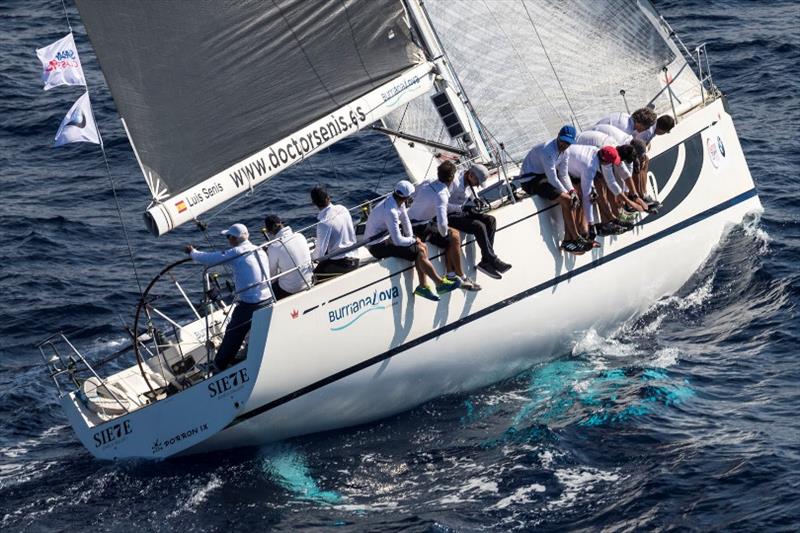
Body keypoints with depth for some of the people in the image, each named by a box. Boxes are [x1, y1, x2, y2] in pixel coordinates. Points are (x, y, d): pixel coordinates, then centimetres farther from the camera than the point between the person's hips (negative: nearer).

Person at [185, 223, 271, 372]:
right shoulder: (261, 251, 9)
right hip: (267, 299, 6)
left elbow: (209, 258, -9)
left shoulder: (236, 253, -12)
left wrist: (192, 252, 11)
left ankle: (218, 367, 21)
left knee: (233, 335, 9)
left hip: (249, 304, -6)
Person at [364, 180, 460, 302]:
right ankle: (440, 283, -5)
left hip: (386, 239, 10)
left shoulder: (393, 199, -1)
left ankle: (423, 286, 3)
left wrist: (411, 238, -2)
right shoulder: (390, 211, -30)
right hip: (377, 246, -10)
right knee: (420, 252, -16)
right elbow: (398, 241, -29)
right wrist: (413, 240, -12)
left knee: (422, 247, 1)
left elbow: (406, 221, 9)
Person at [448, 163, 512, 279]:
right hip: (451, 216, -9)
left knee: (490, 220, -10)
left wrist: (477, 200, 1)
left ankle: (485, 262, -16)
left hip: (462, 212, 9)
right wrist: (462, 208, -31)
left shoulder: (469, 182, 5)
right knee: (479, 227, -27)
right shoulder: (454, 182, -22)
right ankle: (492, 260, -17)